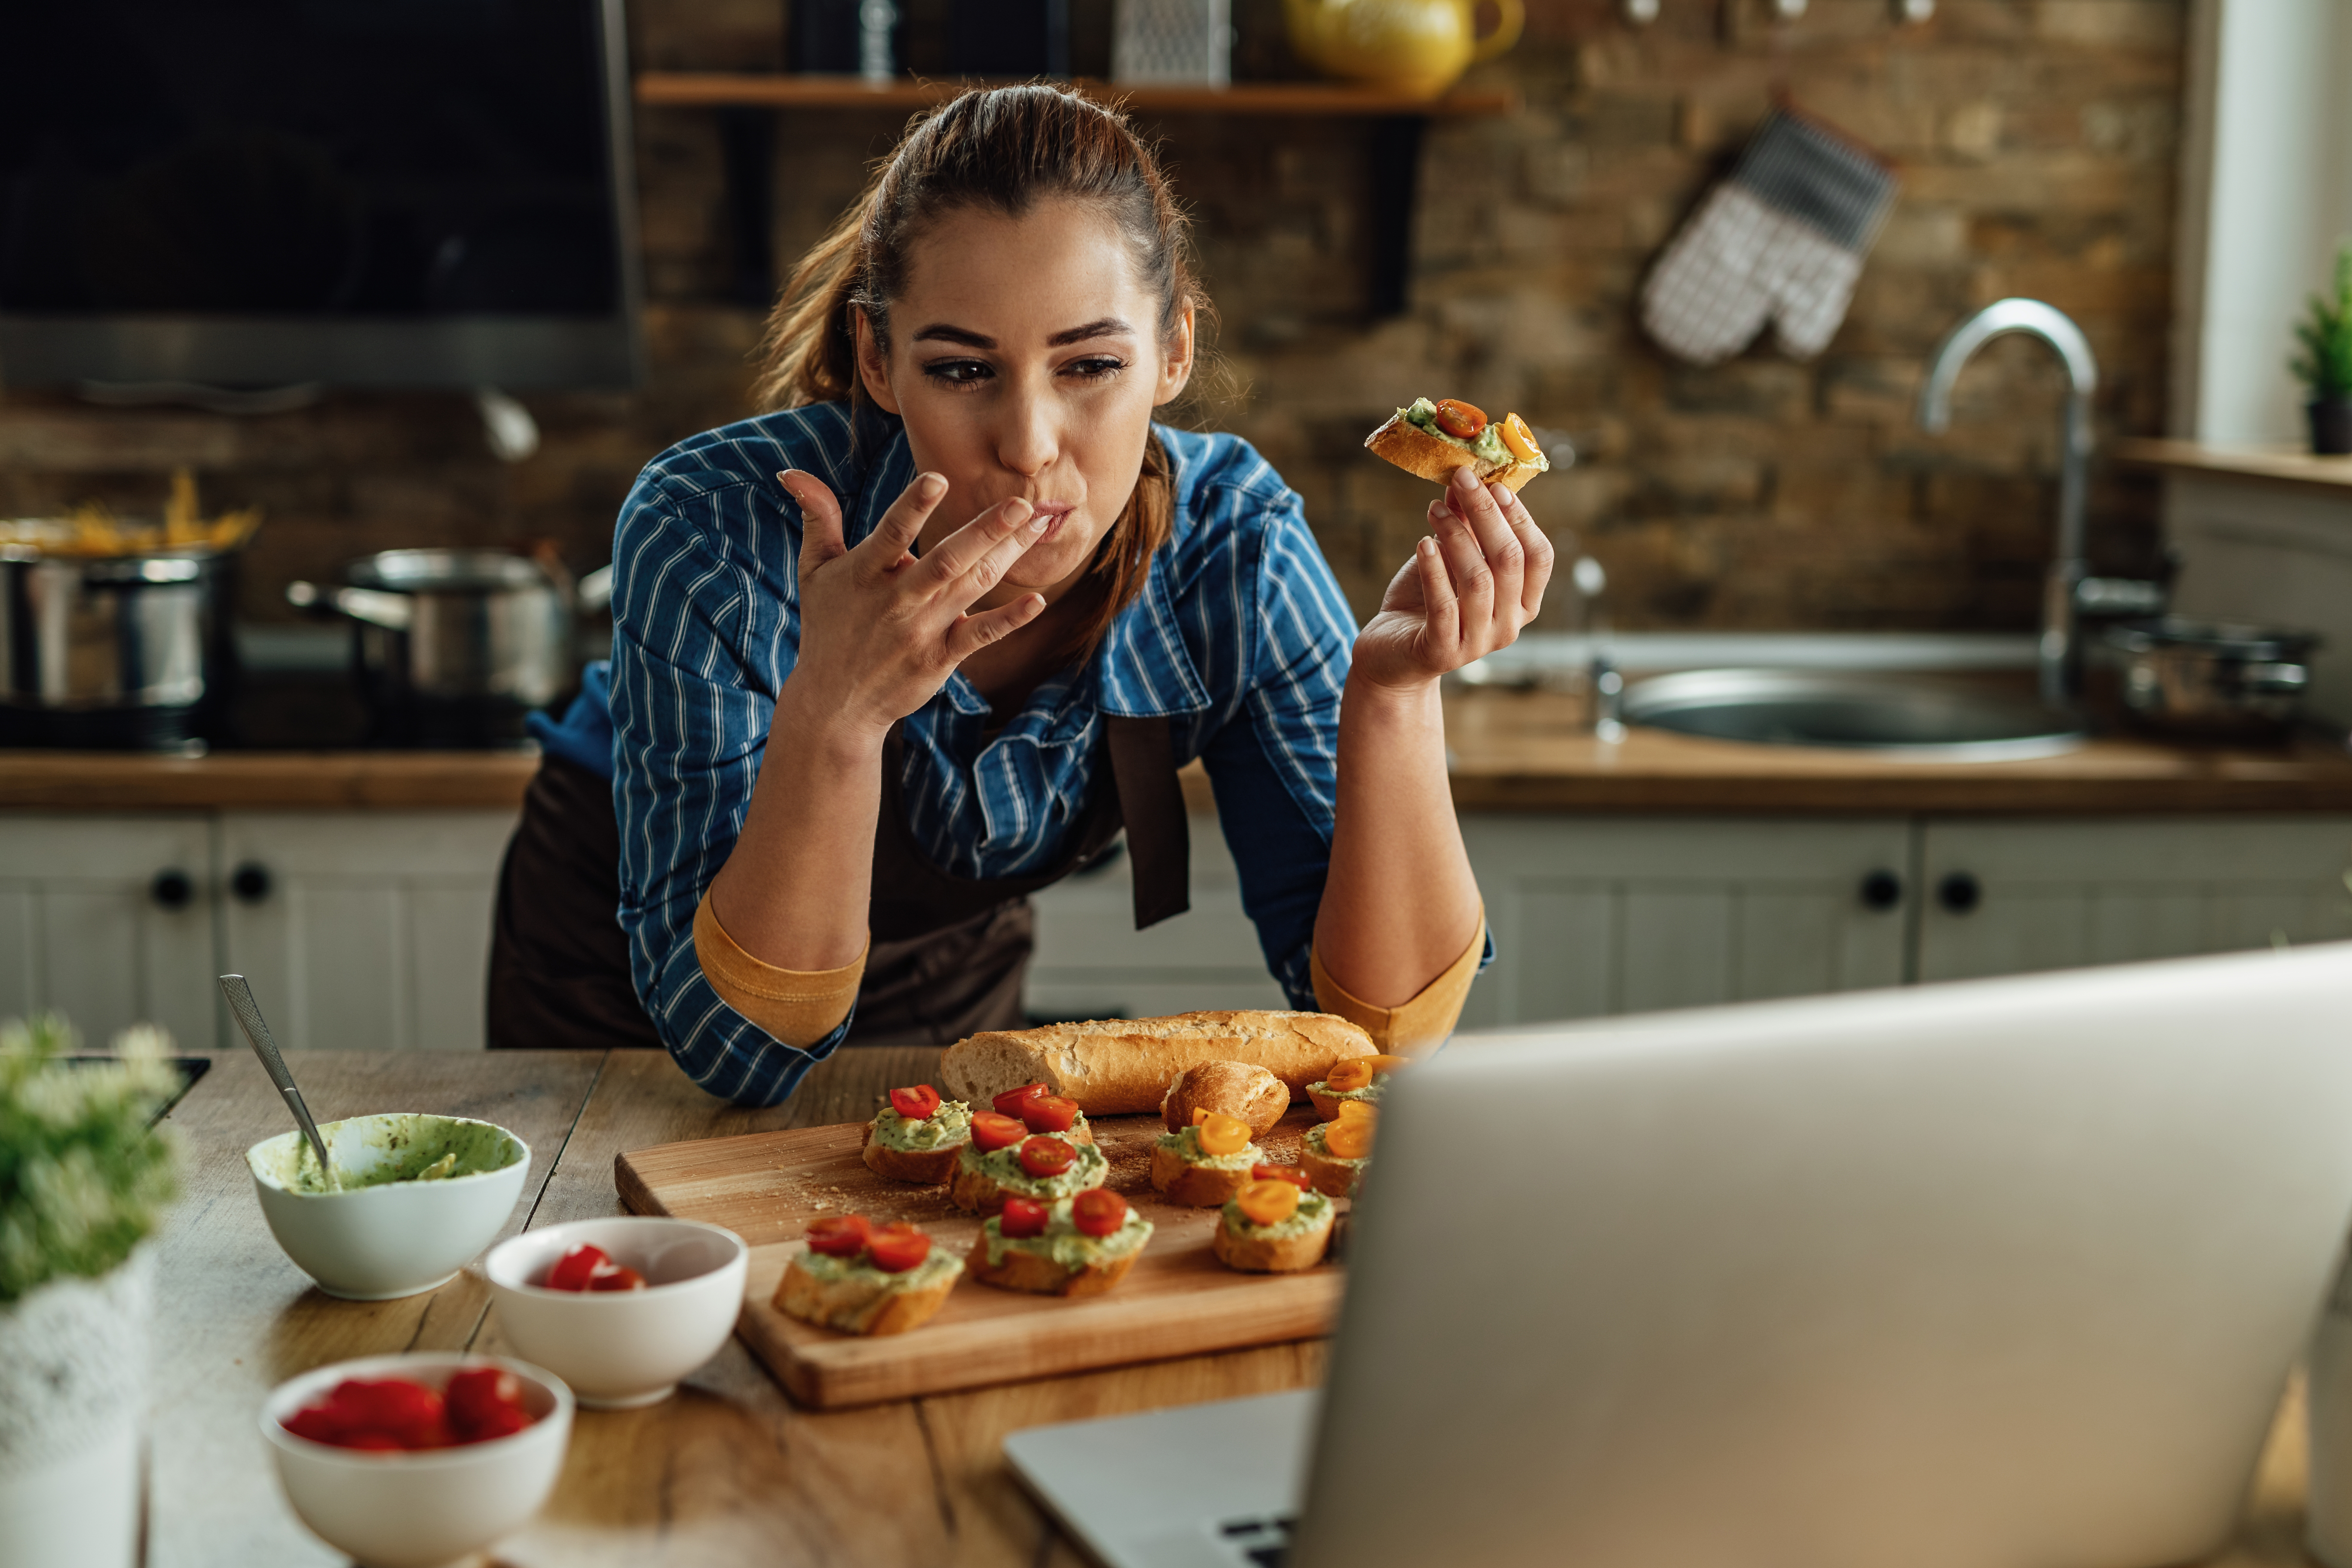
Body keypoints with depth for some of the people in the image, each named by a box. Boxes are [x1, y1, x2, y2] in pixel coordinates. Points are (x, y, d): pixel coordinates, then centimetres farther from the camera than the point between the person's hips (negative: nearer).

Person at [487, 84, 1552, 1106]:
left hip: (948, 979, 1)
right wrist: (831, 715, -46)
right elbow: (739, 1047, -31)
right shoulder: (719, 534, -31)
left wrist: (1393, 691, -40)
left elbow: (1385, 1027, -25)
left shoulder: (1227, 547, -24)